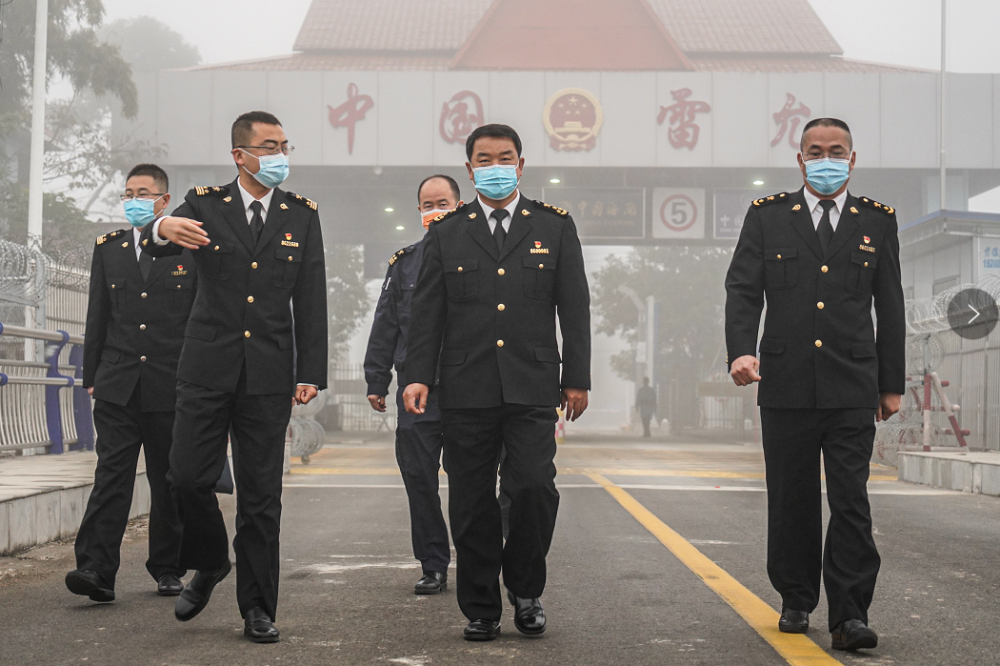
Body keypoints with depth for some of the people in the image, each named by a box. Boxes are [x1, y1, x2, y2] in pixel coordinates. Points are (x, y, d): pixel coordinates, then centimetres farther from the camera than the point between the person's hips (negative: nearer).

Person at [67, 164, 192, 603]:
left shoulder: (190, 250, 3)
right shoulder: (108, 248, 11)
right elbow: (97, 319, 13)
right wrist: (92, 377, 8)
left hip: (173, 386, -1)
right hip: (118, 385, 1)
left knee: (168, 481, 7)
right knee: (111, 475, -8)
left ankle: (167, 569, 19)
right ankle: (97, 570, -12)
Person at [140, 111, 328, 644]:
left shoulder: (301, 215, 8)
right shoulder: (204, 204, 4)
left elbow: (311, 299, 6)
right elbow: (154, 245, -14)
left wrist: (310, 372, -1)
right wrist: (163, 228, -39)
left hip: (268, 374, 1)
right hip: (207, 366, 0)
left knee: (261, 496, 3)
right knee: (187, 477, -4)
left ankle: (257, 609, 12)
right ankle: (210, 564, 25)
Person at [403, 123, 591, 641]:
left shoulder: (554, 228, 10)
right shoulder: (446, 234, 10)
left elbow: (574, 307, 8)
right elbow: (427, 312, 8)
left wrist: (577, 378, 4)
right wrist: (419, 376, -2)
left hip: (533, 389, -1)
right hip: (466, 390, 1)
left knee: (533, 487, -13)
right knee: (472, 504, 4)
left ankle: (525, 589, 10)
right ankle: (480, 608, 16)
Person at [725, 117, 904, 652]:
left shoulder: (877, 222, 10)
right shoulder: (767, 217, 7)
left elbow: (890, 308, 12)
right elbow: (742, 290, 0)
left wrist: (892, 383, 10)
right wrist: (741, 350, -17)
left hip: (852, 390, 0)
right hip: (786, 387, 0)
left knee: (850, 502, -5)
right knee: (791, 502, 8)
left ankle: (850, 615, -2)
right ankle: (796, 601, 23)